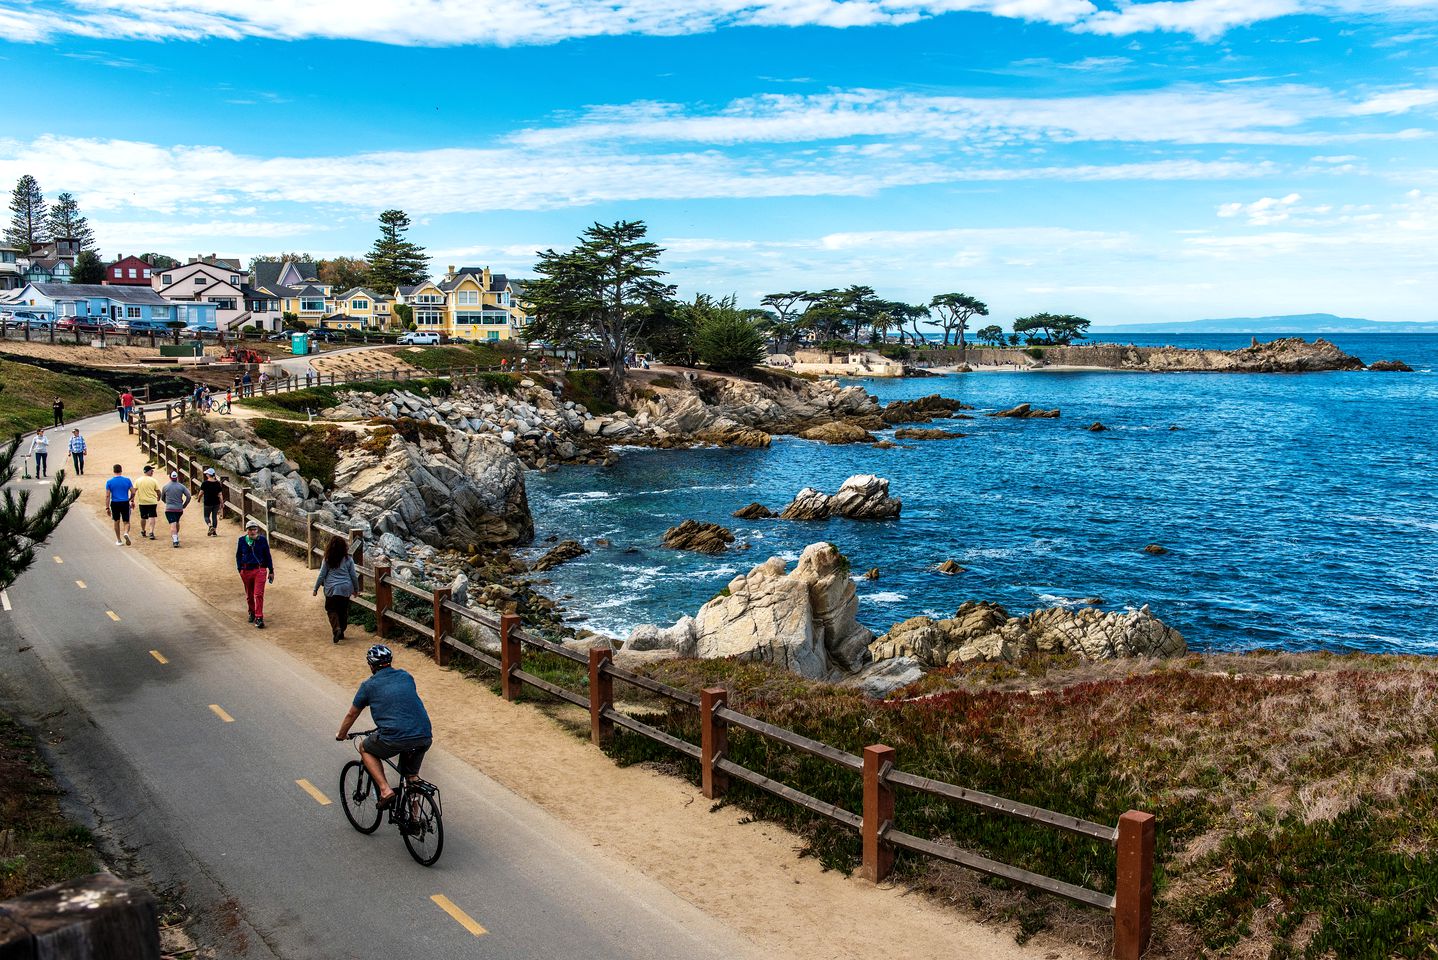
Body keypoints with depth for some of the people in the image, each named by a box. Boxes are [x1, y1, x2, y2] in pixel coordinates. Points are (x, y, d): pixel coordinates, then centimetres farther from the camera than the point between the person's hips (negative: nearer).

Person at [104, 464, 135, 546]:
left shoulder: (109, 482, -2)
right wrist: (131, 500, 19)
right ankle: (126, 533, -26)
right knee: (126, 522, 5)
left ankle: (119, 541, 21)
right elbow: (133, 492, -1)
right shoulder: (127, 480, -2)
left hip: (114, 504, 1)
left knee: (117, 522, 15)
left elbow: (107, 496, -4)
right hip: (125, 503, -1)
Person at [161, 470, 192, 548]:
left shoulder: (165, 487, 0)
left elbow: (162, 497, 14)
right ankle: (176, 537, 35)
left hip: (169, 509, -2)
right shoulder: (181, 486, 0)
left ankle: (175, 541, -24)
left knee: (173, 525, -10)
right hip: (179, 509, 2)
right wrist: (184, 505, 5)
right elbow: (188, 496, -7)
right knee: (177, 523, 24)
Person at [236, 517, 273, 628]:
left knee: (258, 595, -12)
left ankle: (259, 618, -11)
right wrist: (240, 569, 2)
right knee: (249, 594, 15)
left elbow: (268, 556, 6)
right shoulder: (242, 541, 3)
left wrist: (271, 571, 8)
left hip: (260, 570, -3)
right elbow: (238, 555, 12)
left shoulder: (262, 540, -1)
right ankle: (252, 613, 37)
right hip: (246, 571, 3)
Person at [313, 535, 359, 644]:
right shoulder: (348, 559, -3)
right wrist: (356, 589, 15)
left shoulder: (327, 560, -6)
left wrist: (315, 589, 9)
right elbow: (353, 576, 2)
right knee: (343, 610, 14)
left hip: (332, 589, -2)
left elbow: (321, 575, -2)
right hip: (346, 589, 2)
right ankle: (341, 632, 21)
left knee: (331, 609, 9)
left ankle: (336, 628, -14)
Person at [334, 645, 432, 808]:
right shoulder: (406, 677, 20)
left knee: (365, 749, 25)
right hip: (424, 737, 4)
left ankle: (385, 790, 11)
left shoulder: (369, 686, 10)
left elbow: (351, 715, 24)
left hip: (395, 738, -4)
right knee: (412, 775, 28)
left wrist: (341, 735, 43)